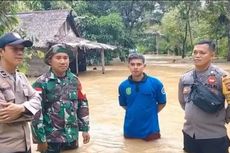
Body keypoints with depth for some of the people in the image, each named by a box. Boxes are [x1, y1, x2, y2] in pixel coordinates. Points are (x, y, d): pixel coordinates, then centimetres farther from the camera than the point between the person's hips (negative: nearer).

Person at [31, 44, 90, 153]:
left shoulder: (74, 80, 2)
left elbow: (83, 104, 8)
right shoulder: (41, 83, -11)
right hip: (50, 139, -3)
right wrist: (40, 139, -10)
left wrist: (85, 129, 8)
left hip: (72, 137, 4)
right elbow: (36, 112, -11)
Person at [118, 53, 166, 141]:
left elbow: (162, 103, 3)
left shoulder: (155, 83, -9)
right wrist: (134, 112, 5)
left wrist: (150, 113, 3)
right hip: (130, 130, 2)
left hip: (150, 130, -1)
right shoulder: (123, 86, -4)